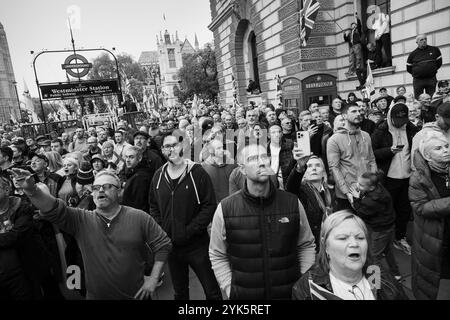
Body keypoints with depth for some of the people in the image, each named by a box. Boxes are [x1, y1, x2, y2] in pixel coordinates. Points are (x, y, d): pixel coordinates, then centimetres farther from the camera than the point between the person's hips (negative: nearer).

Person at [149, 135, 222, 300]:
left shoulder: (197, 172, -10)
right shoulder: (158, 176, 3)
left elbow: (209, 205, -12)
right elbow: (153, 206, 11)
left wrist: (190, 230, -17)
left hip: (197, 244, -4)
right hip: (170, 244, 4)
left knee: (212, 291, 6)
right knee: (179, 292, 22)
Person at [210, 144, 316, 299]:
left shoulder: (293, 203, -6)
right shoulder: (225, 209, -10)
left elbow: (306, 246, 3)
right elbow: (218, 256, -2)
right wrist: (230, 290, -7)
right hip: (243, 295, -1)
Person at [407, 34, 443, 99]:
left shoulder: (435, 50, 7)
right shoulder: (413, 54, 4)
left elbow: (439, 62, 14)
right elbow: (408, 68, 9)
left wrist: (432, 70, 9)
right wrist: (416, 73, 4)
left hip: (431, 79, 1)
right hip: (418, 80, -1)